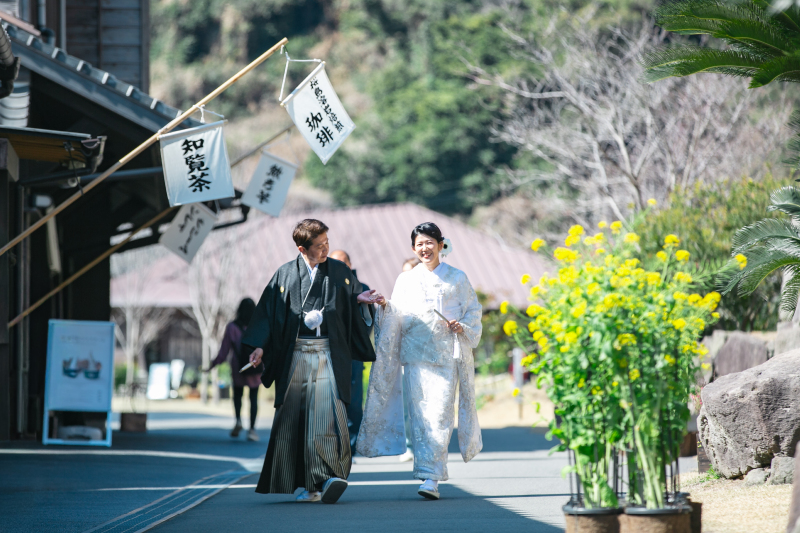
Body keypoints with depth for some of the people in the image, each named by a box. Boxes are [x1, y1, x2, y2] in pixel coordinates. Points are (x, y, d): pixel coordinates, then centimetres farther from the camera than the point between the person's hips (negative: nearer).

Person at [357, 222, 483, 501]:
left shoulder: (457, 279, 9)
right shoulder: (405, 280, 14)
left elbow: (474, 311, 10)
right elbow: (396, 319, 11)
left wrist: (463, 327, -9)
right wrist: (385, 306, -8)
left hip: (446, 354, -2)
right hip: (415, 354, 2)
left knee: (439, 414, -11)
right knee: (419, 414, -3)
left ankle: (431, 478, -14)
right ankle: (429, 474, 4)